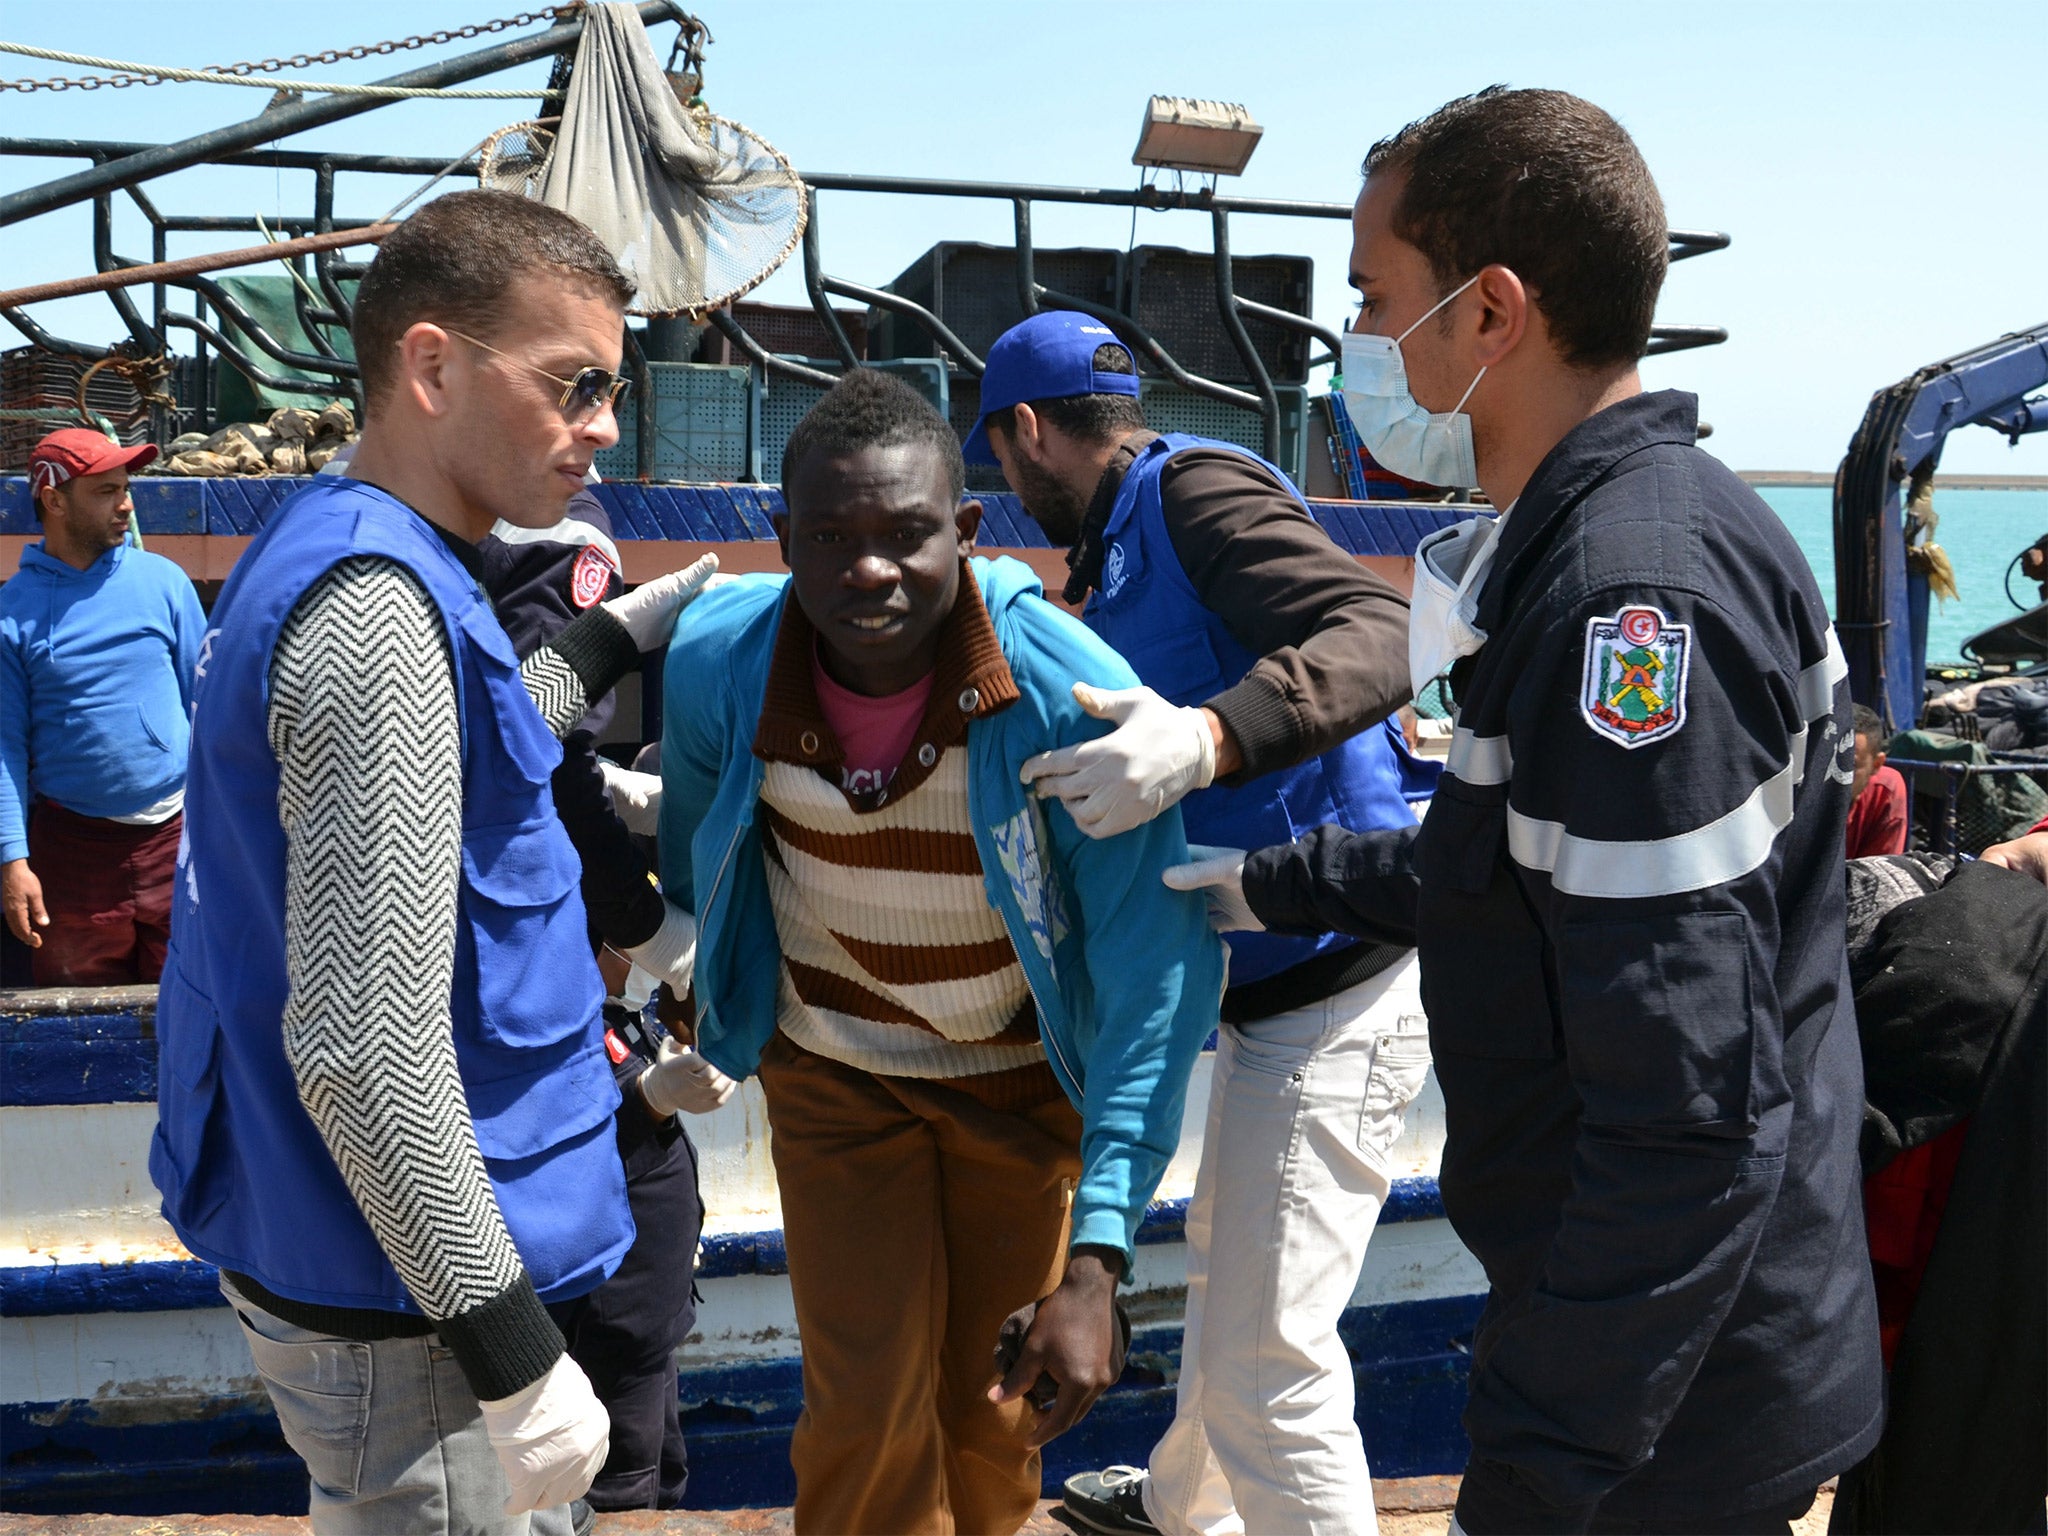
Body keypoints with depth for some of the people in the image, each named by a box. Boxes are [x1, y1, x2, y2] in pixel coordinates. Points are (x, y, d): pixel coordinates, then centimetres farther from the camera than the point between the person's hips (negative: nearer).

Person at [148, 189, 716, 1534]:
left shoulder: (326, 553, 7)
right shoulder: (380, 610, -24)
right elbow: (363, 1045, -28)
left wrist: (618, 635, 24)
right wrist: (512, 1357, -23)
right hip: (399, 1314, -10)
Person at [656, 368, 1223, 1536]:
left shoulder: (1072, 694, -30)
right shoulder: (717, 662, -20)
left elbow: (1154, 976, -29)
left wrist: (1096, 1264, -34)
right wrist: (706, 1006, 18)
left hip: (1029, 1073, -1)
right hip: (832, 1067, 1)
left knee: (997, 1409, 11)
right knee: (868, 1414, -2)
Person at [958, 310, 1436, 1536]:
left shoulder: (1199, 490, -14)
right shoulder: (1123, 550, 17)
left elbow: (1378, 637, -29)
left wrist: (1207, 738, -41)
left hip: (1338, 984, -11)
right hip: (1275, 977, 11)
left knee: (1268, 1362, -9)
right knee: (1223, 1270, 29)